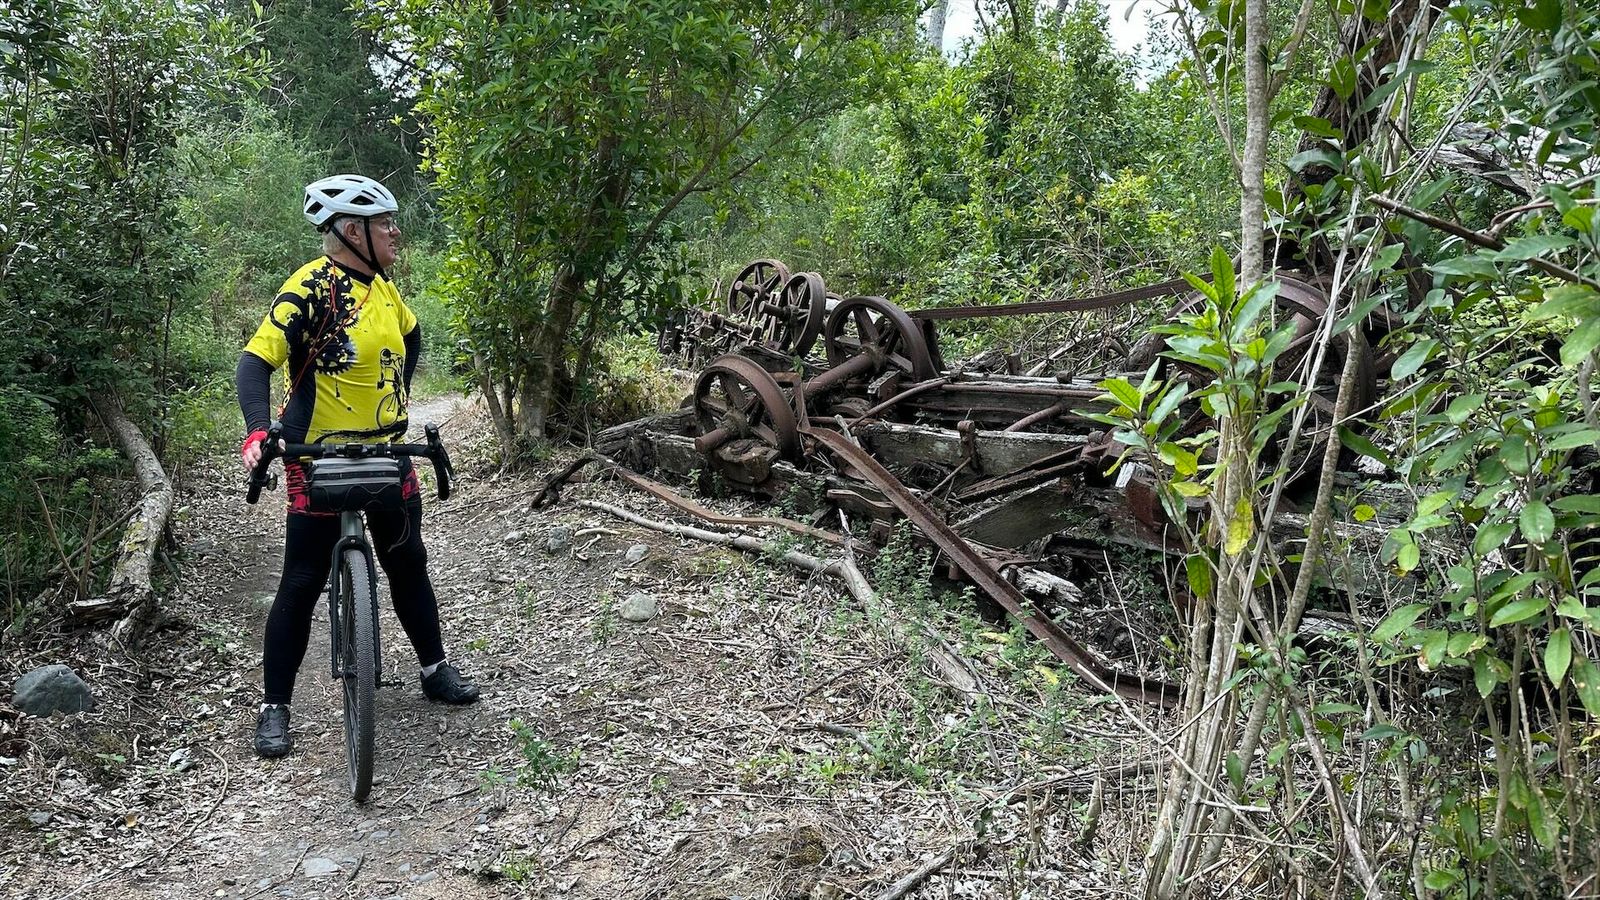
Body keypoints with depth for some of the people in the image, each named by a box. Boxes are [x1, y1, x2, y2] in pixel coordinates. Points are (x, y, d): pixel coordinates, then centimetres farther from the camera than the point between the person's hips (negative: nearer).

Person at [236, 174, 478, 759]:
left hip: (385, 452, 7)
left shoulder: (382, 288, 4)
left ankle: (435, 670, 32)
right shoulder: (311, 288, -18)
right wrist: (258, 431, -37)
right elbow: (256, 360, -24)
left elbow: (411, 337, 24)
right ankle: (274, 708, 13)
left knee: (408, 562, 16)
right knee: (303, 582, 0)